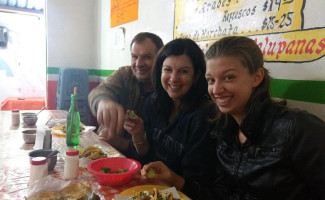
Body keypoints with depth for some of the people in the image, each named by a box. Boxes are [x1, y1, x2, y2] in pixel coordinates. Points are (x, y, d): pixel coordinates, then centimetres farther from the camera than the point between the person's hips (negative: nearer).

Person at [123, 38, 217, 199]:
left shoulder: (204, 116, -21)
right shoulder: (153, 104, -3)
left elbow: (197, 184, -15)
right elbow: (147, 158, 5)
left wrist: (172, 179, -32)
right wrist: (138, 136, -12)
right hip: (150, 184, 5)